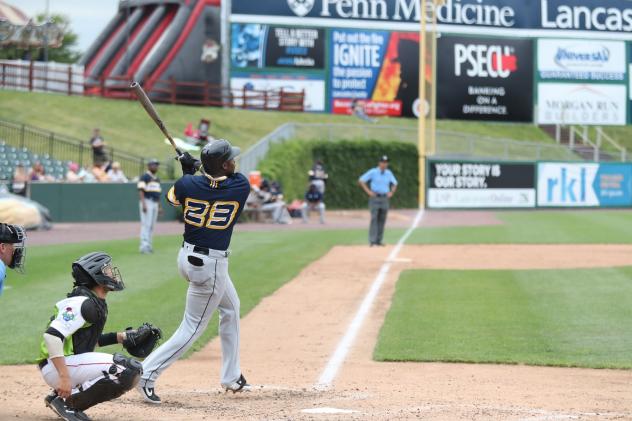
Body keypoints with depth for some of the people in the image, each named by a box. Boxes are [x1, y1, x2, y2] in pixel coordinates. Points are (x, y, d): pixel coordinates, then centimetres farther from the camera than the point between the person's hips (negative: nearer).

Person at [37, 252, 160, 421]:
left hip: (74, 362, 10)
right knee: (124, 370, -21)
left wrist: (122, 337, 15)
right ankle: (64, 400, -12)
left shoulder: (98, 303, 14)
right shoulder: (83, 303, -16)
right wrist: (64, 377, -30)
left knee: (133, 373, 9)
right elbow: (52, 336, -26)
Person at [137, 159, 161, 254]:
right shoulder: (144, 177, -8)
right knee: (146, 225, -12)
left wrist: (159, 207, 18)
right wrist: (143, 204, -25)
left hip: (155, 204, 8)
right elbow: (141, 191, -16)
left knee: (152, 226, 8)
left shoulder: (157, 179, 18)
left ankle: (148, 246, 12)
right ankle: (144, 246, -13)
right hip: (146, 202, -8)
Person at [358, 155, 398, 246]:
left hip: (385, 198, 5)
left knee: (382, 220, 3)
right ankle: (372, 240, -14)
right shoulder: (373, 172, -4)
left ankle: (378, 240, 8)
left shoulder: (389, 173, 10)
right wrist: (368, 191, -11)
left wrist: (391, 192, 7)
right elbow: (361, 180, -6)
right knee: (374, 218, -12)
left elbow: (394, 184, 25)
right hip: (375, 198, -5)